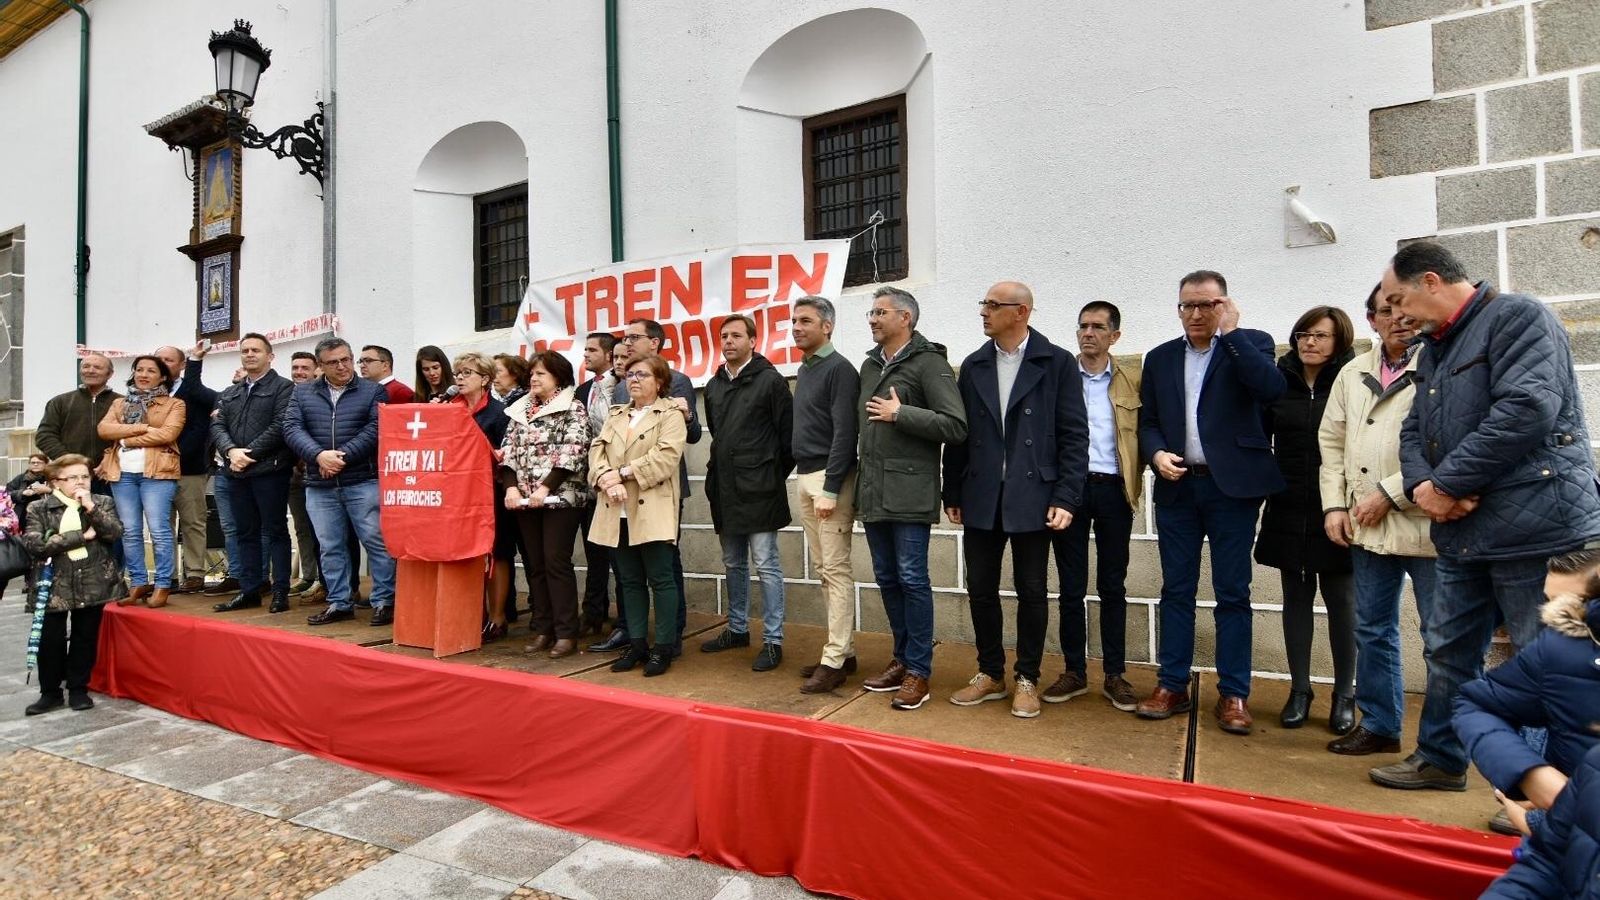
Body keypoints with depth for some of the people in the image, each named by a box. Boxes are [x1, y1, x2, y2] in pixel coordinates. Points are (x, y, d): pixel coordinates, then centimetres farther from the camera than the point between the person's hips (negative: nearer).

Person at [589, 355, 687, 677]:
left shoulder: (671, 414, -1)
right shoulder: (615, 416, 20)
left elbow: (665, 456, -14)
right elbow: (597, 450, 8)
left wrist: (623, 473, -15)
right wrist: (607, 479, -12)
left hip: (652, 510, -6)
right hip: (617, 512, 6)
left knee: (660, 579, -1)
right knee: (630, 581, 11)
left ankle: (664, 647, 7)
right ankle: (637, 644, 20)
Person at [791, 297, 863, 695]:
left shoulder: (839, 369, -9)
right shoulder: (804, 371, 17)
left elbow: (844, 433, -16)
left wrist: (830, 489, -20)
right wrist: (806, 481, 13)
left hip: (829, 479, -9)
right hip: (804, 478, 9)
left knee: (837, 569, -5)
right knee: (824, 568, 11)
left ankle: (835, 660, 0)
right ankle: (845, 650, 20)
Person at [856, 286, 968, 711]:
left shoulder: (928, 362, -6)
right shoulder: (870, 365, 15)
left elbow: (957, 426, -15)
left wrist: (901, 413, -15)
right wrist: (861, 484, 14)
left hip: (910, 492, -7)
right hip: (873, 492, 7)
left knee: (912, 578, -2)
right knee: (887, 579, 12)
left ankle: (918, 670, 10)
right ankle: (902, 658, 26)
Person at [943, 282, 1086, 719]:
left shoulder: (1057, 362, -2)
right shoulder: (973, 365, 8)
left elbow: (1074, 435, -5)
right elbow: (959, 434, 9)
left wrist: (1066, 497, -11)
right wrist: (953, 494, 7)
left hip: (1032, 497, -3)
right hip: (982, 498, 4)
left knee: (1032, 591, 7)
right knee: (981, 590, 9)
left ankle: (1027, 679, 23)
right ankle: (990, 674, 26)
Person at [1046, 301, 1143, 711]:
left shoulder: (1133, 378, 6)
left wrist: (1135, 481, -5)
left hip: (1114, 489, 0)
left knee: (1112, 585, 8)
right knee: (1072, 586, 6)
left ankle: (1114, 674, 18)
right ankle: (1074, 671, 17)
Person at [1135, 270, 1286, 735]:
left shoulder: (1251, 344, 3)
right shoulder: (1159, 358, 12)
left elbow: (1271, 390, -17)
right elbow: (1147, 421, 13)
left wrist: (1231, 332, -12)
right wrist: (1157, 453, -7)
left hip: (1231, 487, -3)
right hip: (1177, 486, 3)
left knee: (1232, 593, 3)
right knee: (1176, 590, 8)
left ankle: (1233, 694, 12)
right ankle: (1172, 686, 16)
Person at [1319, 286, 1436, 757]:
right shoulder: (1353, 373, 12)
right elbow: (1332, 440, 13)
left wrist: (1390, 493, -15)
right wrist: (1335, 504, 4)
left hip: (1426, 524, -6)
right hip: (1366, 528, 6)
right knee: (1372, 630, 14)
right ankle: (1379, 725, 27)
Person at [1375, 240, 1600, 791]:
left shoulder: (1518, 317, -8)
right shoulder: (1435, 347, 18)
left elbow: (1526, 410, -22)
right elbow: (1414, 430, 15)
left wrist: (1448, 484, -17)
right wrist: (1422, 486, -5)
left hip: (1533, 524, -9)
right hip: (1464, 530, 9)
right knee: (1448, 649, 16)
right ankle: (1440, 760, 30)